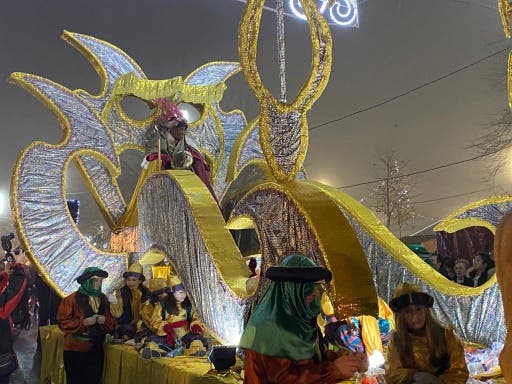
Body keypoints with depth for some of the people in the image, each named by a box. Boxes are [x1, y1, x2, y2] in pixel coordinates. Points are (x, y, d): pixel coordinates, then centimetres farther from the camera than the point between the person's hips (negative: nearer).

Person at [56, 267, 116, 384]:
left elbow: (112, 323, 11)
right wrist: (84, 322, -20)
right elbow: (63, 322, -11)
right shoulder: (72, 299, -9)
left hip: (96, 350, 5)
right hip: (75, 350, -4)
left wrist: (105, 320, -11)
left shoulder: (103, 298, 7)